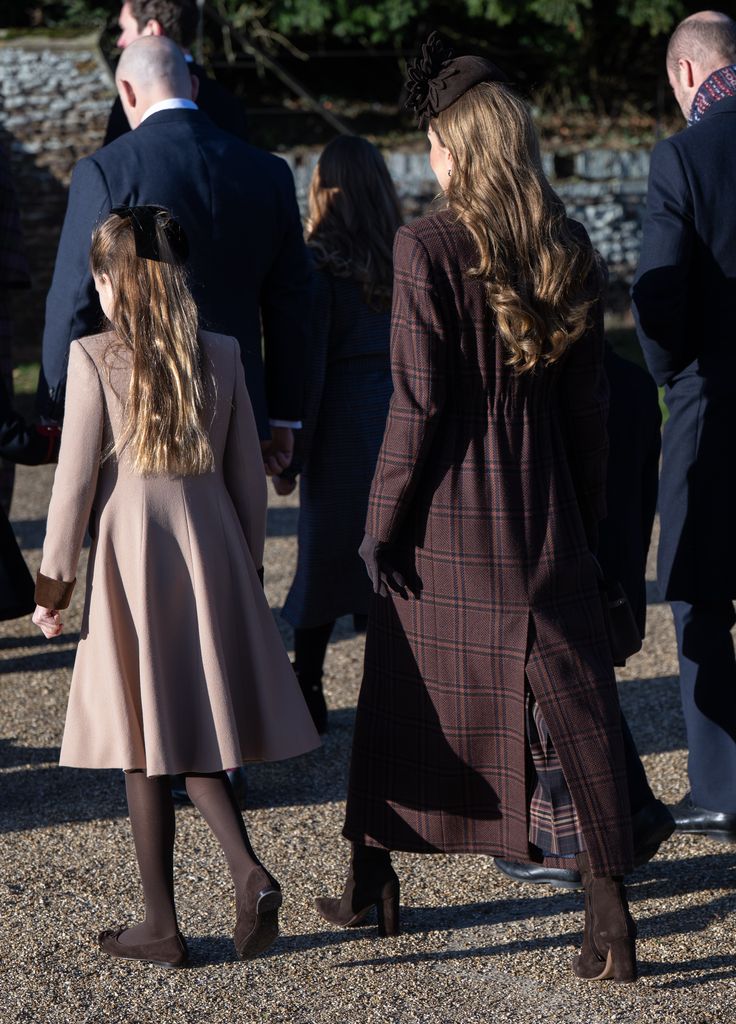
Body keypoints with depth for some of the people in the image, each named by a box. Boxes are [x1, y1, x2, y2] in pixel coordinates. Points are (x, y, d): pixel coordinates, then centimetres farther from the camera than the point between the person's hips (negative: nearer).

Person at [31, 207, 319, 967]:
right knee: (196, 736, 14)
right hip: (211, 550, 4)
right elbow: (248, 474, 9)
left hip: (132, 560, -4)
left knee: (147, 746, 3)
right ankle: (248, 870, -6)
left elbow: (75, 479, -6)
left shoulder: (94, 358, -7)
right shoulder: (220, 356, 4)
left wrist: (55, 580, 3)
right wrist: (249, 564, 20)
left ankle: (160, 925, 10)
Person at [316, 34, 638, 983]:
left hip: (442, 522, -3)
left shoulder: (427, 246, -12)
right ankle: (607, 913, -1)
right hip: (541, 523, 3)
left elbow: (417, 404, -13)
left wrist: (381, 521, -5)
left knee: (402, 696, 13)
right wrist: (584, 521, 14)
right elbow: (587, 406, 5)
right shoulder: (570, 255, 2)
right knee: (568, 705, 4)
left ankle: (371, 883, 27)